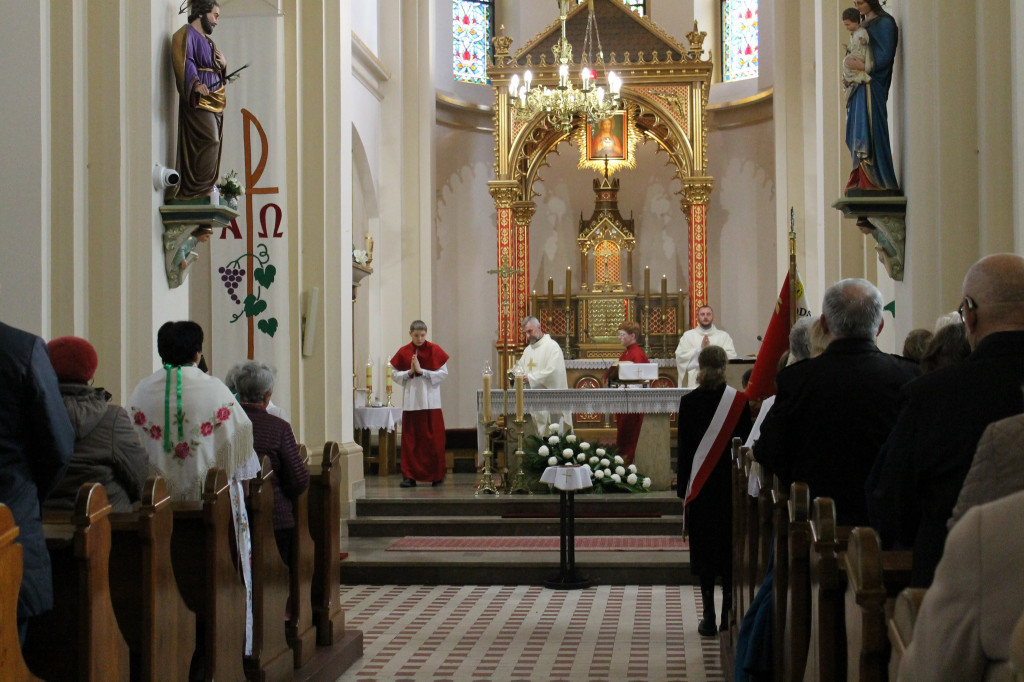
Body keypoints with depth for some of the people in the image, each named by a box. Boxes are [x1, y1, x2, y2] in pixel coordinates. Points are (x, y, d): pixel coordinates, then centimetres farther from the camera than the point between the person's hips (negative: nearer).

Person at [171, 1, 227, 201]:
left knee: (214, 143, 3)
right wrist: (195, 83, -34)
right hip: (198, 101, -9)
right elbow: (183, 62, -19)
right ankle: (200, 190, -17)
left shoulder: (207, 40, 25)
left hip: (214, 101, 9)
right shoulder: (185, 34, -3)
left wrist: (223, 64, 5)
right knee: (210, 141, -19)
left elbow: (218, 73, 28)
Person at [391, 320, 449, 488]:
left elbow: (444, 373, -4)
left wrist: (422, 371, -12)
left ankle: (437, 475, 7)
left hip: (431, 401, -2)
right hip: (411, 401, 2)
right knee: (410, 439, -1)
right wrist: (409, 373, -10)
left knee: (433, 439, -1)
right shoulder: (403, 352, 7)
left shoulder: (435, 350, 2)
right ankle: (409, 476, 2)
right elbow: (394, 375, 8)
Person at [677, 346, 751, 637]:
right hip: (731, 482, 0)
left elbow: (683, 447, -1)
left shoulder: (688, 402, -4)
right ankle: (728, 615, 9)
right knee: (730, 546, 8)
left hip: (701, 484, 0)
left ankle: (709, 618, 4)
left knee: (704, 547, 5)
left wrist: (683, 488, 5)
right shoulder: (739, 401, -5)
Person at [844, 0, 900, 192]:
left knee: (868, 126, -14)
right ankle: (860, 178, 0)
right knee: (857, 131, 2)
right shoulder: (864, 24, 22)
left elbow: (886, 55, -13)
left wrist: (864, 66, -19)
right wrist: (848, 60, 3)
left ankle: (871, 180, -16)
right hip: (860, 85, 9)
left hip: (873, 84, -9)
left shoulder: (884, 22, -4)